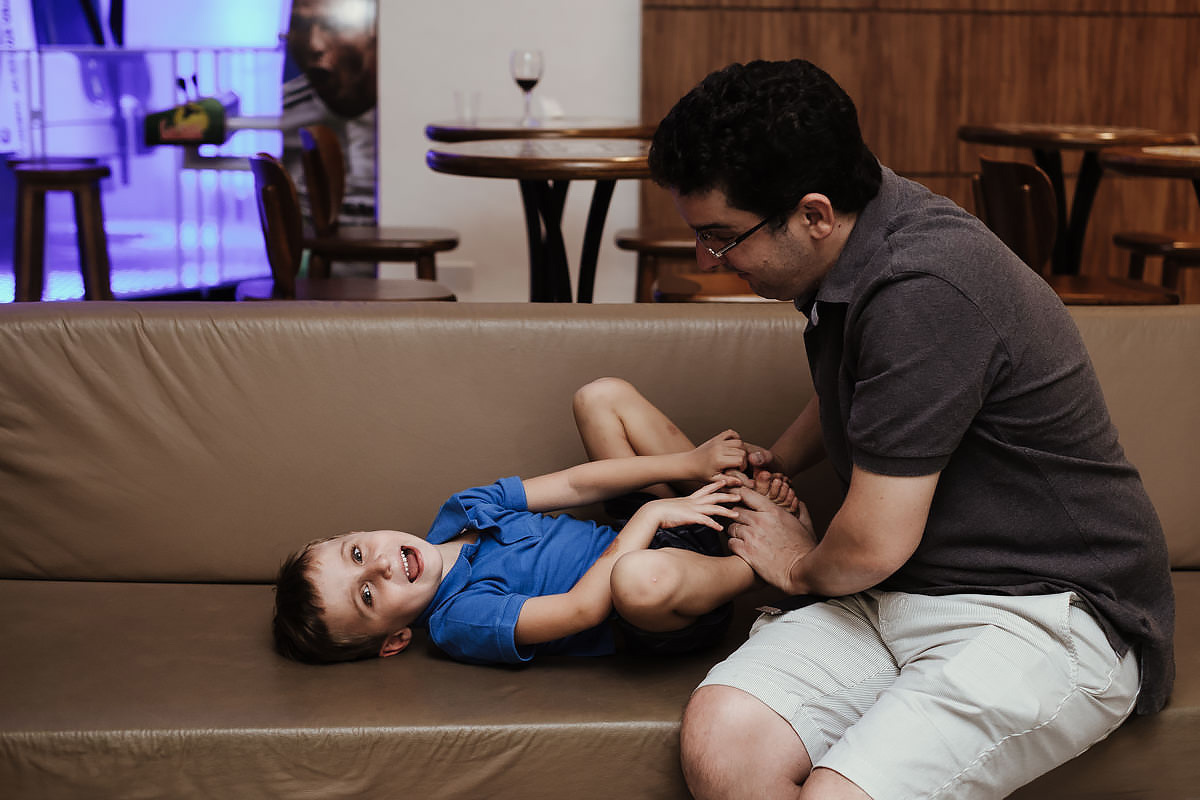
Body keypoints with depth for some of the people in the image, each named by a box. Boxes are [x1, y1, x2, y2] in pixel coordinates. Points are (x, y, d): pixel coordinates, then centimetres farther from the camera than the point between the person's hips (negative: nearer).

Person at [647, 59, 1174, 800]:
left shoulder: (922, 293, -25)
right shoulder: (858, 239, 7)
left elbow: (874, 544, -20)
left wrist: (801, 567, 0)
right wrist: (775, 462, 29)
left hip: (1047, 613, -8)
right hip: (904, 597, 8)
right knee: (720, 736, -18)